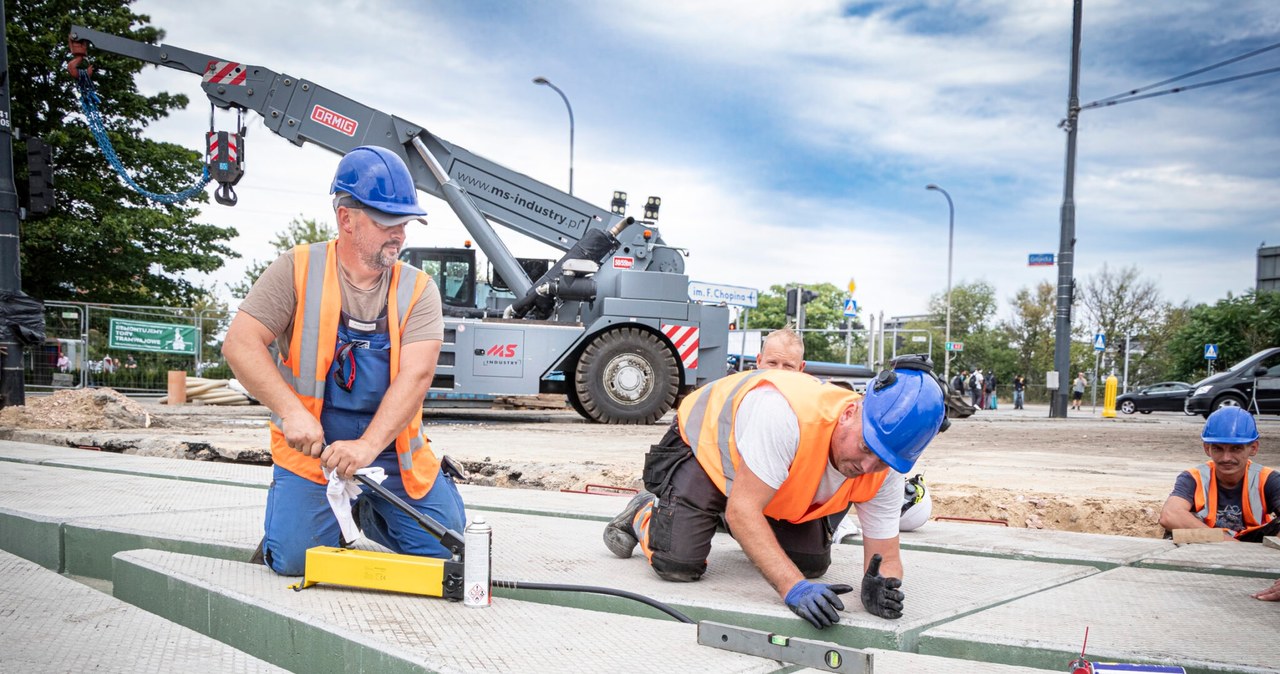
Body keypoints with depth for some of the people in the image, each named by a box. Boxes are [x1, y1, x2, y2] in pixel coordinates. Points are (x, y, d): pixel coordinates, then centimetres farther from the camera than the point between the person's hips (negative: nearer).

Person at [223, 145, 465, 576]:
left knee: (445, 548, -2)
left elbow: (416, 375, -16)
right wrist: (291, 410, -24)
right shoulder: (297, 271, -5)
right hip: (310, 446, -2)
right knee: (297, 560, -15)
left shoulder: (418, 290, -4)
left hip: (391, 448, 2)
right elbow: (240, 344, -11)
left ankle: (369, 511, 27)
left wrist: (367, 446, -30)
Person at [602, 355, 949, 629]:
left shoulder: (885, 469, -25)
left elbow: (885, 555, -17)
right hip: (705, 445, -6)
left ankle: (741, 529, 27)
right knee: (679, 565, -20)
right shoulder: (786, 415, -46)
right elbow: (741, 509, -43)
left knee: (813, 564, -2)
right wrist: (793, 587, -51)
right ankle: (643, 514, 15)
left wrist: (881, 588, -42)